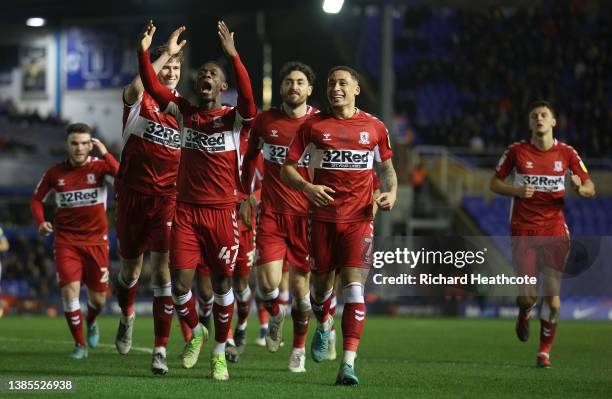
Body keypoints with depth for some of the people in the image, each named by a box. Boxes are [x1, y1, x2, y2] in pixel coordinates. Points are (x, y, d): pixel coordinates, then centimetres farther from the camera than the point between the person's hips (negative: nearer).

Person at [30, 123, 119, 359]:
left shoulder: (99, 166, -5)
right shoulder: (55, 173, 0)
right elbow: (37, 199, 14)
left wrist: (105, 154, -28)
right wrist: (41, 222, -3)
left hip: (96, 240, 0)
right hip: (66, 240, 0)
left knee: (98, 299, 6)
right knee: (69, 291, -15)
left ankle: (91, 322, 42)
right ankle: (80, 344, 1)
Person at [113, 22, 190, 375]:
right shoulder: (140, 102, -3)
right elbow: (136, 87, -30)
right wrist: (165, 53, -30)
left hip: (168, 199, 0)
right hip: (134, 196, 0)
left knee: (162, 268, -13)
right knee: (130, 267, 14)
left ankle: (161, 350, -12)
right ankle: (127, 318, 46)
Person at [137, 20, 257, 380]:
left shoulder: (234, 118, -3)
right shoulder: (186, 113, 7)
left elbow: (248, 98, -25)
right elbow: (153, 87, -4)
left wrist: (233, 56, -36)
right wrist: (144, 53, -20)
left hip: (223, 212, -2)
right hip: (187, 211, 2)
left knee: (222, 284, 5)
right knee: (180, 284, -5)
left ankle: (220, 352, 21)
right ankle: (196, 332, 24)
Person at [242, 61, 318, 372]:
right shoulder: (265, 121, 3)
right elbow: (249, 157, 19)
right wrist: (245, 197, 17)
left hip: (307, 215, -1)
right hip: (271, 213, 1)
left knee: (300, 287, 3)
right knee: (267, 283, -13)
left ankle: (298, 349, 23)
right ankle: (275, 314, 22)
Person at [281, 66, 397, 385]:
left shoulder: (374, 127, 5)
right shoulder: (313, 125, 3)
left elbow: (386, 166, 18)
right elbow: (287, 168, 4)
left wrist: (391, 191, -2)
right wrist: (307, 187, -15)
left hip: (359, 218, -1)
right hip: (322, 217, 1)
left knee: (353, 287, -13)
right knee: (322, 284, 11)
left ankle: (348, 363, -16)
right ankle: (323, 326, 46)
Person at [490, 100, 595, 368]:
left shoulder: (566, 153, 3)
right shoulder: (517, 152, 0)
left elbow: (590, 189, 8)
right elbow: (494, 183, 7)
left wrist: (579, 187, -16)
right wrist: (517, 191, -12)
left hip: (554, 230, 1)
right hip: (523, 230, -1)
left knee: (552, 295, -6)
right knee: (527, 296, -9)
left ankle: (545, 351, 9)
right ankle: (524, 314, 29)